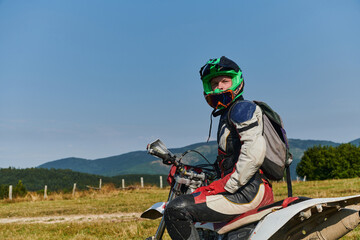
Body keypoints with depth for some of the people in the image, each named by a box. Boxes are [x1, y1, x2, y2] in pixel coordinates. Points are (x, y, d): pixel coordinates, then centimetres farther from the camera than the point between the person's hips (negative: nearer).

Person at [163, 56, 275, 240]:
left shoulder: (242, 108, -7)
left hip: (246, 190, -11)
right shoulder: (226, 114, 24)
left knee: (175, 210, -22)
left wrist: (228, 186, -20)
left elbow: (255, 150, -22)